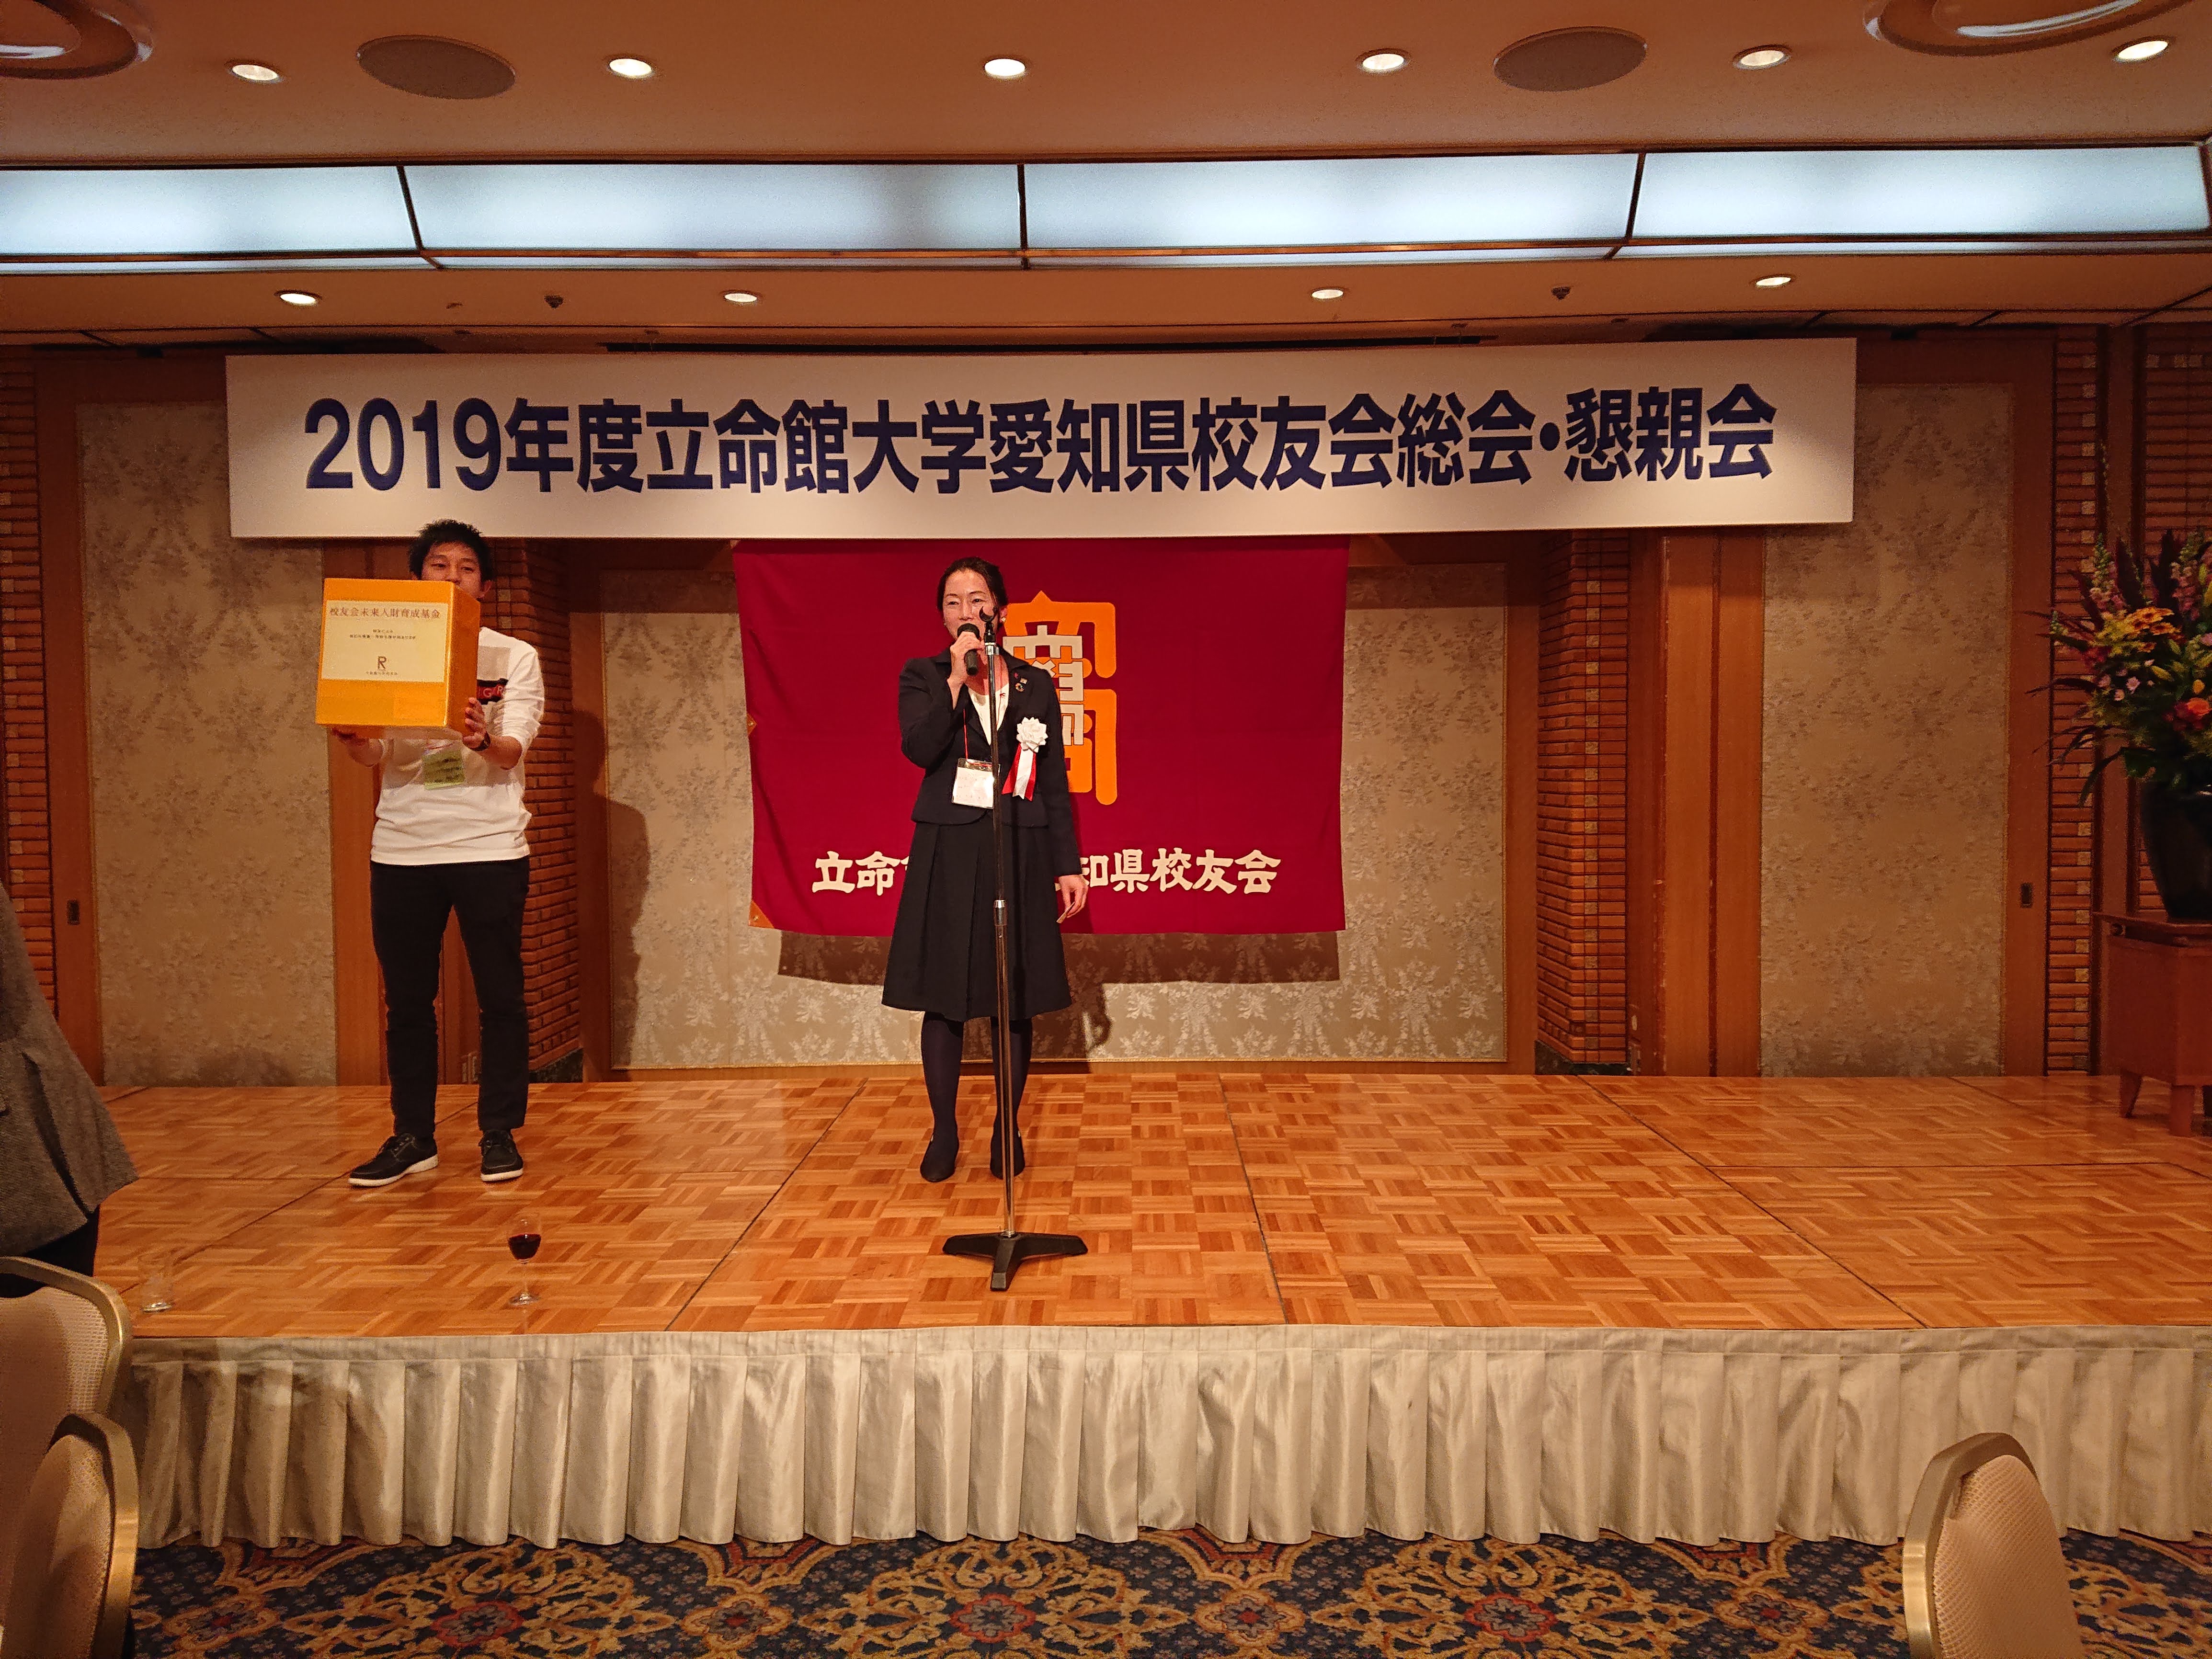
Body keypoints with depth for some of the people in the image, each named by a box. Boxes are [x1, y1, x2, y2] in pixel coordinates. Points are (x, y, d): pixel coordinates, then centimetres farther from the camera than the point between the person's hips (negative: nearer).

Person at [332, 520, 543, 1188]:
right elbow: (376, 754, 1)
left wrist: (482, 739, -33)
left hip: (489, 847, -2)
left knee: (500, 996, 2)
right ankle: (412, 1137, 18)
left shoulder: (514, 656, 4)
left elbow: (513, 750, -10)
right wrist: (352, 738, -22)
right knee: (407, 999, 7)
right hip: (402, 849, 2)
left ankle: (499, 1133, 14)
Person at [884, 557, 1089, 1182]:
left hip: (1019, 850, 1)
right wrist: (957, 678, -15)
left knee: (1014, 999, 5)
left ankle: (1008, 1131, 17)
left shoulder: (1036, 685, 8)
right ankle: (944, 1133, 14)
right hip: (948, 850, -1)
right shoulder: (922, 677, 5)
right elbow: (920, 748, -14)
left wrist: (1068, 865, 4)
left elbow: (1054, 783, 8)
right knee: (944, 994, 2)